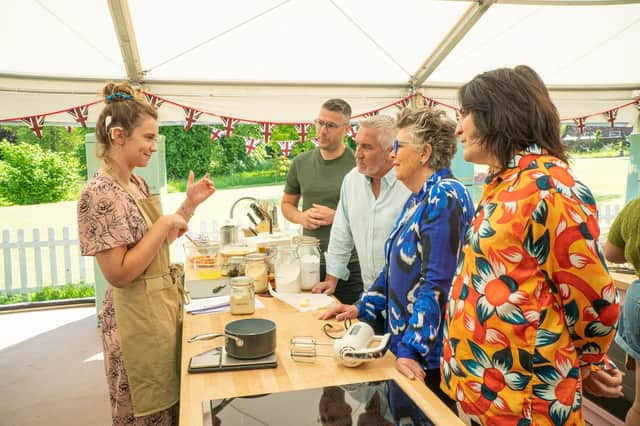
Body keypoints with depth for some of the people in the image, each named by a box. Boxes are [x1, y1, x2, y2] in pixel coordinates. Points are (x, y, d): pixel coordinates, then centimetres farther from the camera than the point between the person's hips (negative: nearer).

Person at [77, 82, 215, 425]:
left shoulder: (137, 184, 7)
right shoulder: (100, 193, -21)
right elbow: (119, 273, -24)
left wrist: (190, 203, 4)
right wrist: (164, 223, -21)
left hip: (163, 307, 9)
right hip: (137, 317, -8)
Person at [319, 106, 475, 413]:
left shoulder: (445, 196, -20)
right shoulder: (417, 199, 9)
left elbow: (437, 283, -26)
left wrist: (413, 349, -26)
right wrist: (362, 308, 13)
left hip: (429, 355, -9)